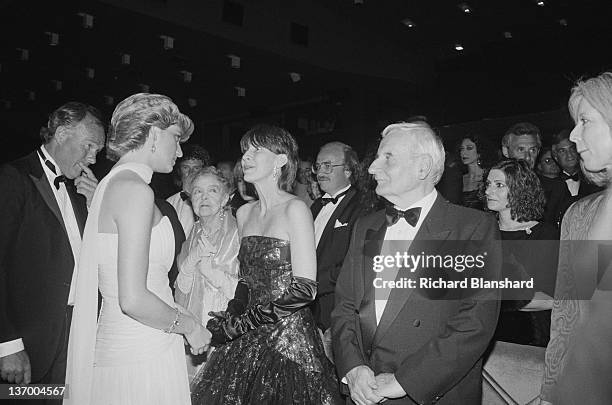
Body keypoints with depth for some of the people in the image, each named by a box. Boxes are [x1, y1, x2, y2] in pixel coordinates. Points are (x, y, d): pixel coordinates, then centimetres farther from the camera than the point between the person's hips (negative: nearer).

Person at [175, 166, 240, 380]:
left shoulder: (238, 230, -10)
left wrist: (212, 272, -12)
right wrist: (193, 258, -12)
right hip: (193, 329, 5)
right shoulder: (193, 235, 9)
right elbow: (182, 289, 4)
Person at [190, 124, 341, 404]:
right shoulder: (244, 213, 8)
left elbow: (304, 290, -18)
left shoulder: (294, 209, -12)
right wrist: (233, 312, -3)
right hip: (247, 341, 6)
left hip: (288, 338, -6)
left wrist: (236, 325, -15)